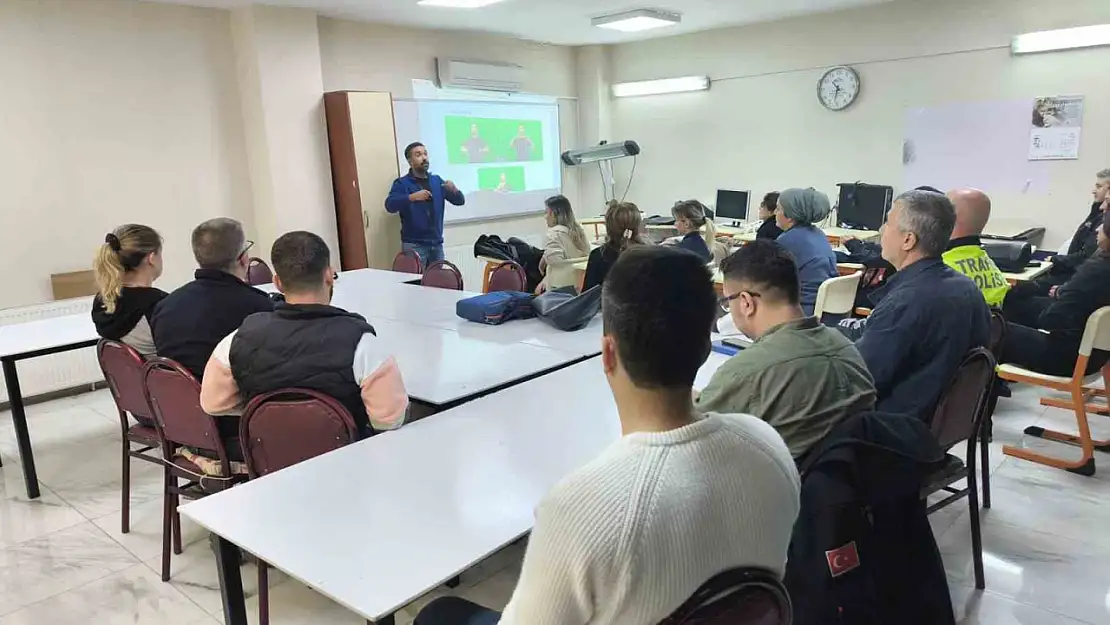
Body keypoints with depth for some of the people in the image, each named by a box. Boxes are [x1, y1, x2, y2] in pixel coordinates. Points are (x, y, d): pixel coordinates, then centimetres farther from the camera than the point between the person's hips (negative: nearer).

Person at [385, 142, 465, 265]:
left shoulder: (437, 180, 12)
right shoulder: (402, 183, -1)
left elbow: (460, 201, 11)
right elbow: (390, 205, -17)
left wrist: (454, 190, -12)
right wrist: (412, 197, -31)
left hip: (437, 244, 5)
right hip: (414, 245, -4)